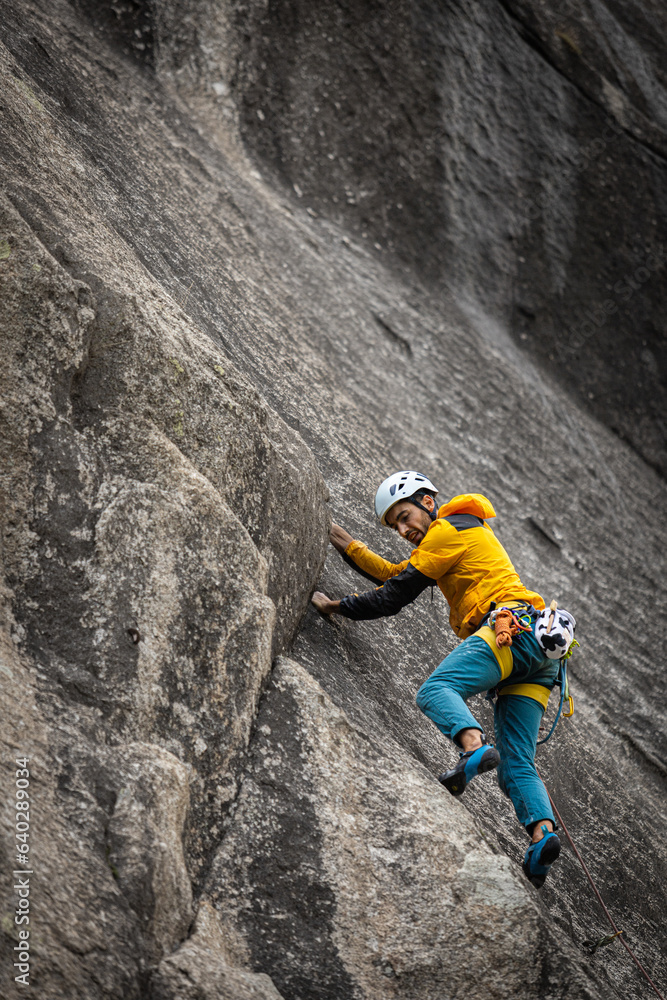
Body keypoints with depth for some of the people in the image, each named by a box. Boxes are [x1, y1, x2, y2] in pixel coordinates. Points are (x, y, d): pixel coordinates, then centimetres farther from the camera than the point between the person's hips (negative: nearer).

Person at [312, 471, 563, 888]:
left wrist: (336, 606, 11)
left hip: (513, 623, -9)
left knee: (435, 690, -25)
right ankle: (543, 831, -24)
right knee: (517, 765, -2)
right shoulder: (470, 532, 35)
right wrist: (348, 545, 39)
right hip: (540, 655, 9)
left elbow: (395, 596, 2)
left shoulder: (448, 530, 6)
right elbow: (398, 574, 39)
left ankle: (475, 746, -51)